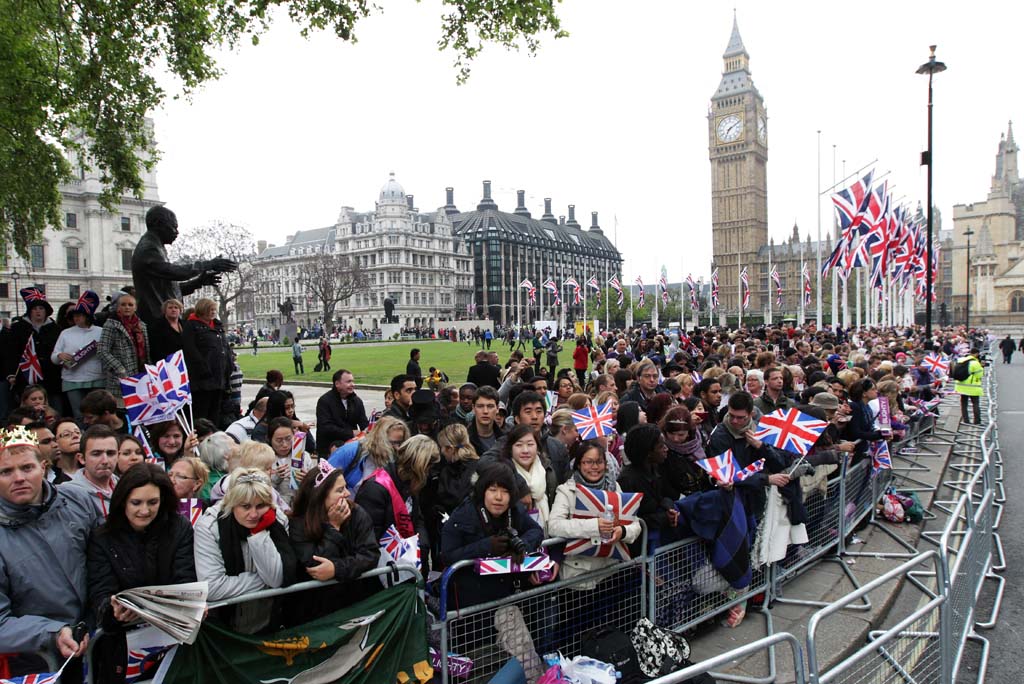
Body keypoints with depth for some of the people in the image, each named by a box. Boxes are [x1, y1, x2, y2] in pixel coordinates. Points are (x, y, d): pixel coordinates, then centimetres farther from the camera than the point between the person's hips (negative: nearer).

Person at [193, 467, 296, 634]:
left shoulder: (279, 521, -11)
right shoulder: (209, 525, -16)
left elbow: (277, 579, -15)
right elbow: (211, 587, -23)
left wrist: (260, 533, -22)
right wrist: (263, 580, -16)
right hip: (222, 616, -1)